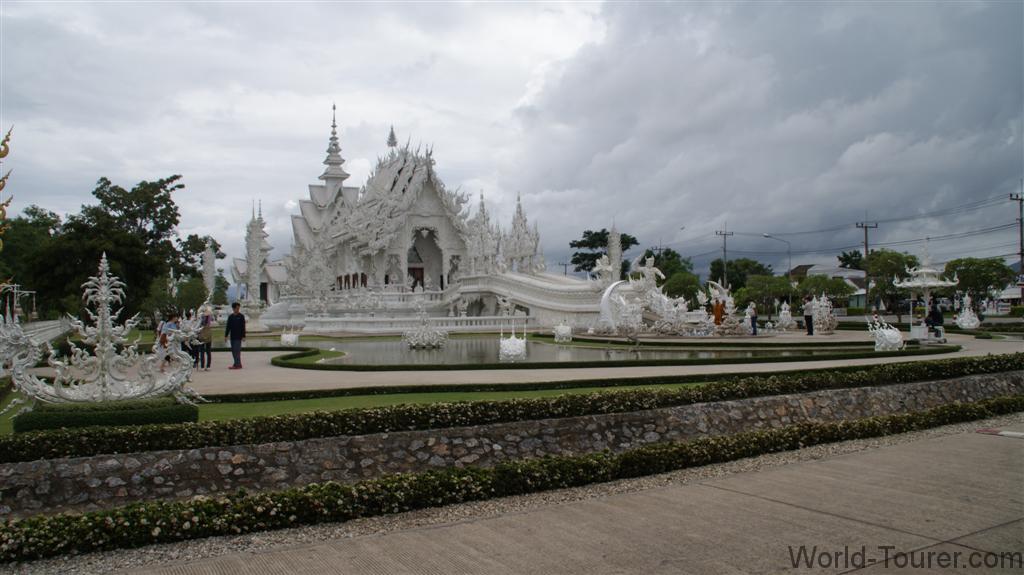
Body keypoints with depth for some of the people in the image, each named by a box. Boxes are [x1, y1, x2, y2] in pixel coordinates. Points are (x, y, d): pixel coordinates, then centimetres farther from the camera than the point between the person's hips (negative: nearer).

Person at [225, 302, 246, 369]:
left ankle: (238, 364, -8)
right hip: (232, 336, 5)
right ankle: (236, 363, 15)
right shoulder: (230, 317, 8)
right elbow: (228, 327, 12)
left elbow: (243, 327, -5)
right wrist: (226, 335, 8)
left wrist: (243, 336, -10)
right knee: (233, 350, 8)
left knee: (237, 350, -9)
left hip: (238, 337, -5)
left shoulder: (241, 316, -3)